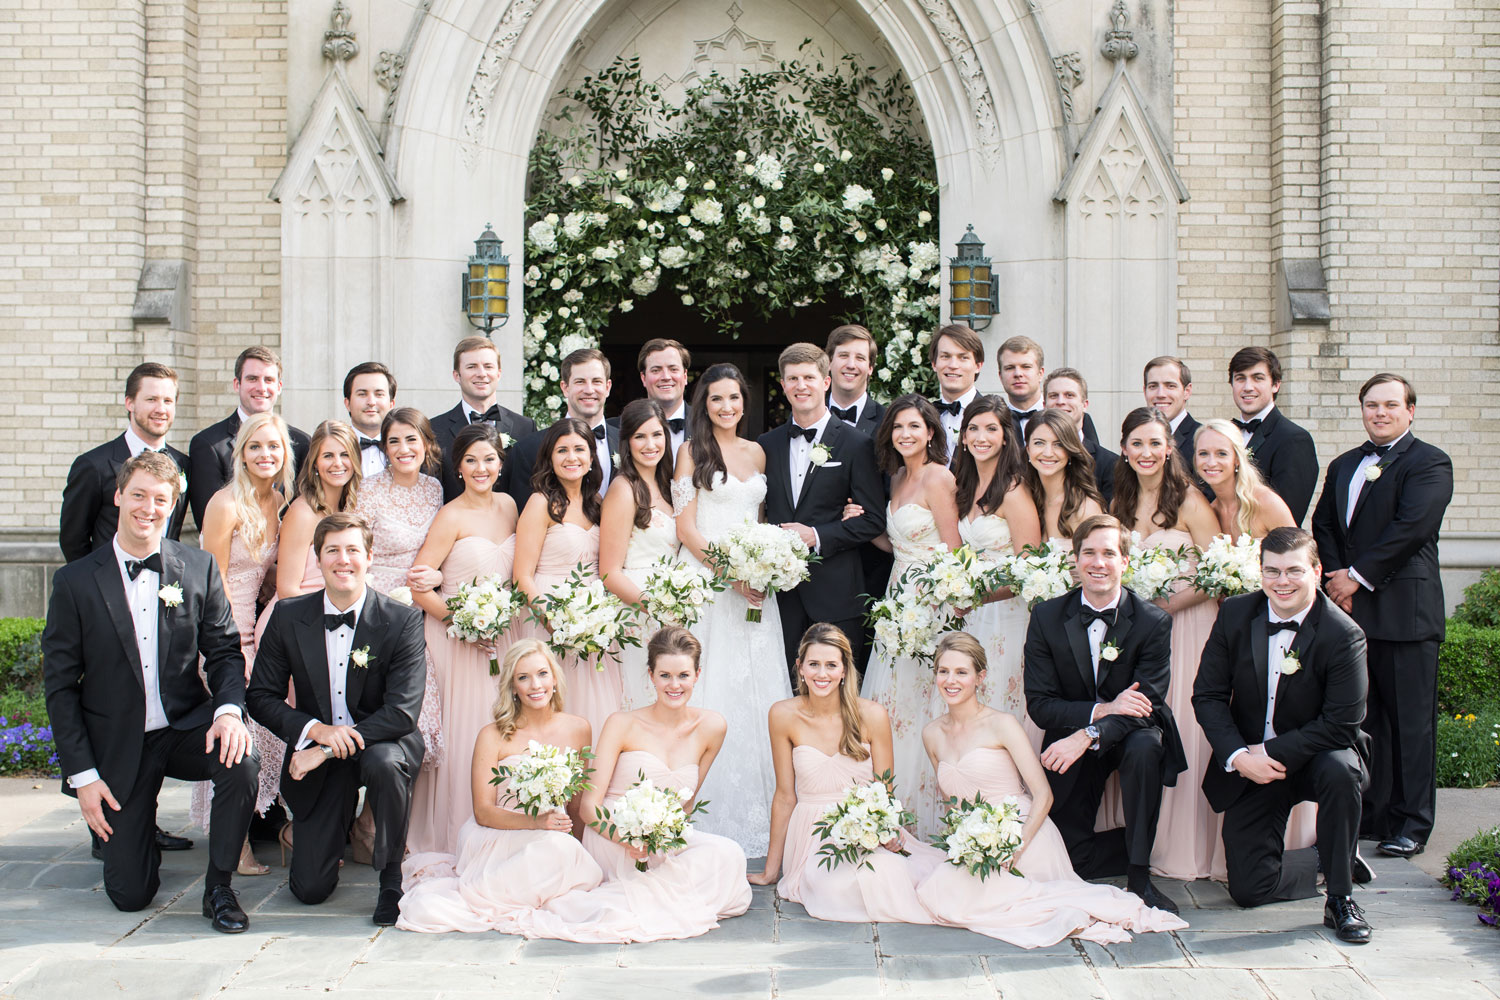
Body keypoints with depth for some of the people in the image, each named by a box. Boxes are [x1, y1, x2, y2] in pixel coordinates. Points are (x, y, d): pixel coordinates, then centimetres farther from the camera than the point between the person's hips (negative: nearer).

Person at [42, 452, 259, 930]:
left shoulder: (199, 568, -1)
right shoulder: (76, 581, -6)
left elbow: (224, 651, 2)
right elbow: (60, 685, -4)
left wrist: (229, 709, -20)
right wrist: (82, 774, -9)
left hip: (187, 728, 1)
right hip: (117, 744, -1)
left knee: (242, 762, -33)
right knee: (130, 895, -3)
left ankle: (219, 887, -11)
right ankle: (114, 824, 34)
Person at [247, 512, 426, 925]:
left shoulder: (403, 620, -14)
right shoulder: (288, 616, -6)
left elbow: (403, 712, -21)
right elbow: (261, 697, -3)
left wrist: (327, 750, -27)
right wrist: (316, 730, -22)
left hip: (382, 742, -2)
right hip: (317, 751, 2)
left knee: (384, 763, -40)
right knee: (311, 889, -5)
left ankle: (391, 878, -14)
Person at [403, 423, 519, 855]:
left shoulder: (508, 506, 8)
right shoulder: (451, 517, -10)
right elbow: (418, 586, -13)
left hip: (500, 636, 5)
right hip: (457, 638, -5)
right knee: (462, 733, -4)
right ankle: (449, 839, 9)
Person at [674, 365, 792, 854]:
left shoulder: (757, 452, 14)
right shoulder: (692, 452, 0)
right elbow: (686, 528, -6)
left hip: (754, 584, 5)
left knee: (758, 690, 4)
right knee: (715, 691, -5)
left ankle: (758, 812, 12)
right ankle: (715, 818, 1)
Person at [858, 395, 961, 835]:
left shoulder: (938, 477, -11)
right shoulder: (899, 479, 15)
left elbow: (952, 551, -13)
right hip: (899, 600, 9)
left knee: (917, 707, -4)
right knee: (889, 705, 8)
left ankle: (925, 821, 6)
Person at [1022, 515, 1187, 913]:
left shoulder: (1153, 622, -13)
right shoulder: (1046, 617, -9)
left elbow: (1147, 704, -20)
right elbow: (1039, 704, -12)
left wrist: (1087, 736, -35)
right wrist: (1102, 710, -28)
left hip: (1132, 733, -1)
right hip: (1072, 743, 1)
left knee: (1144, 748, -37)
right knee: (1074, 857, -7)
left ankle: (1140, 876, -22)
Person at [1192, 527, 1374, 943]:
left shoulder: (1343, 635, -17)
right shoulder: (1235, 614, -6)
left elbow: (1341, 724, -20)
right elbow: (1207, 695, -4)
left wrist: (1272, 753, -23)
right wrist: (1238, 756, -19)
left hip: (1314, 757, -2)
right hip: (1247, 764, 3)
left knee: (1341, 771, -39)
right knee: (1248, 889, -6)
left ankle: (1341, 897, -18)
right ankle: (1332, 862, 25)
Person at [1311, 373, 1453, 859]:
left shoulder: (1429, 463, -3)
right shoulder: (1343, 466, 20)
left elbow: (1411, 527, -13)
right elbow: (1323, 525, 12)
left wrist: (1357, 576, -13)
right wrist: (1335, 579, -4)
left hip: (1404, 611, -6)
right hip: (1351, 607, 6)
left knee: (1410, 720, -2)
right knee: (1363, 715, 9)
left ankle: (1411, 823, 5)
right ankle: (1371, 813, 18)